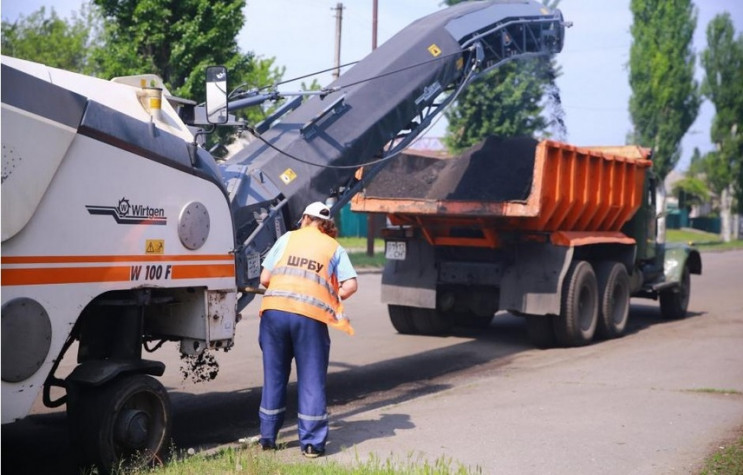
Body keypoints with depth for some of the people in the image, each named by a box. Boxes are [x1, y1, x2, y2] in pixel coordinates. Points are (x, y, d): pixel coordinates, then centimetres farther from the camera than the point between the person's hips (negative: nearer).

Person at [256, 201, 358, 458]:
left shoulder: (288, 238, 16)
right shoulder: (335, 248, 15)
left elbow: (264, 278, 10)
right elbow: (350, 285, 3)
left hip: (274, 310, 2)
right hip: (311, 316, -2)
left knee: (274, 375, 14)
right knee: (311, 379, 7)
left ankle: (267, 437, 22)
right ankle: (312, 442, 6)